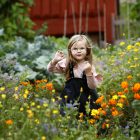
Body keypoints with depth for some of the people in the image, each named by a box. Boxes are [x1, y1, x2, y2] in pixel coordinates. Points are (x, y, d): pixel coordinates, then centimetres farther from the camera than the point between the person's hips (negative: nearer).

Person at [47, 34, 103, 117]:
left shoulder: (89, 66, -8)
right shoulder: (67, 64, -3)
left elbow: (93, 87, -13)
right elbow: (50, 70, -1)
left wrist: (88, 72, -28)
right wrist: (55, 61, -21)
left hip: (87, 98, -1)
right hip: (70, 97, 1)